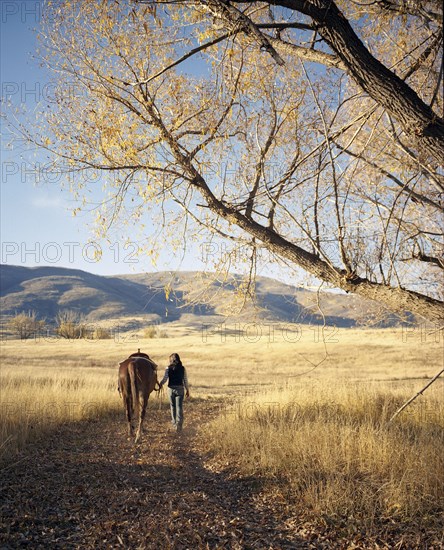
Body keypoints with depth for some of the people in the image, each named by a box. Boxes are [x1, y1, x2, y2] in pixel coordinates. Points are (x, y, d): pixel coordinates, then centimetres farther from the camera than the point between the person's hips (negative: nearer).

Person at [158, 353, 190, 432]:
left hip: (171, 389, 0)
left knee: (173, 406, 16)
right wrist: (187, 390, 11)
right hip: (180, 389, 0)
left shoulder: (168, 368, -3)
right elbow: (185, 380, 3)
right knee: (179, 407, -3)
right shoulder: (183, 368, 1)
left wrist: (160, 384, -3)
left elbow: (165, 378, -14)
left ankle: (174, 423, 28)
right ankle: (179, 423, -20)